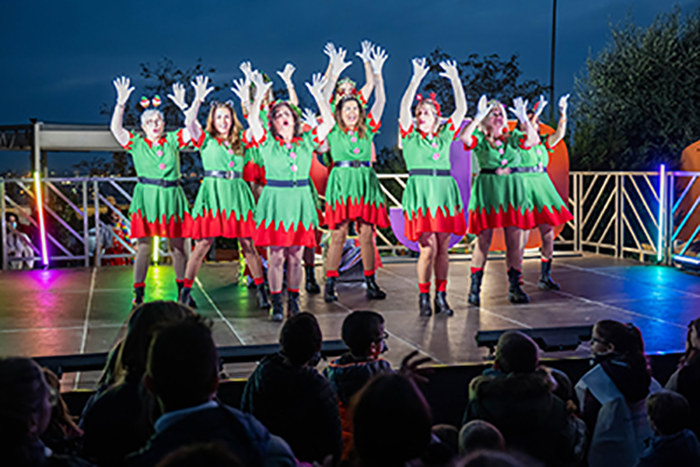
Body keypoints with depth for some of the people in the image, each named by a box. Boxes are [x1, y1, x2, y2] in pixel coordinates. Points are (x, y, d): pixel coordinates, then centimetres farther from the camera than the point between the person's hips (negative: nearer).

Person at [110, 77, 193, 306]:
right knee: (143, 247, -3)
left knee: (178, 247, 7)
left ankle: (183, 291, 18)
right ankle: (138, 293, 3)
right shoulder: (137, 143, 6)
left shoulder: (172, 141, 10)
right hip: (146, 197, -2)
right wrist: (121, 103, -14)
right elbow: (115, 128, -5)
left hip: (171, 196, 2)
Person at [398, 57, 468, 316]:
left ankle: (441, 296, 13)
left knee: (443, 248, 5)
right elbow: (404, 107, -7)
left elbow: (461, 109, 10)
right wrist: (417, 78, -11)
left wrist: (455, 80, 4)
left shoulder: (445, 135, 13)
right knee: (429, 248, -9)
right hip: (420, 191, -3)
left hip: (444, 191, 3)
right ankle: (423, 296, 4)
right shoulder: (410, 136, 5)